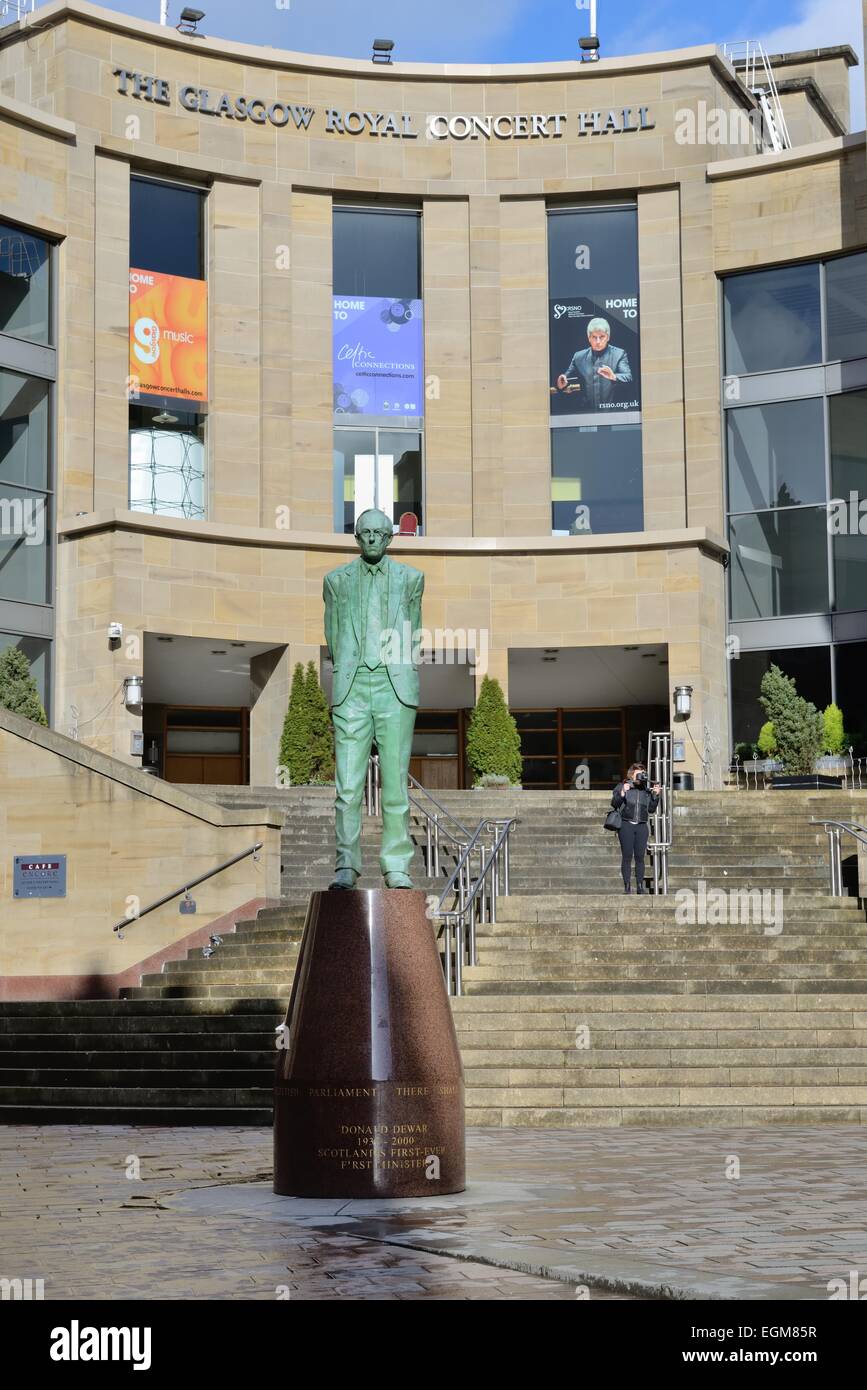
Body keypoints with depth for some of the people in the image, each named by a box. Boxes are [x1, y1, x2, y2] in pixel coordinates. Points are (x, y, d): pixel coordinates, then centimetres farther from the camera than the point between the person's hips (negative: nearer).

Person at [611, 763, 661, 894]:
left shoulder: (646, 790, 14)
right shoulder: (621, 787, 3)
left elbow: (651, 809, 16)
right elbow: (614, 804, -4)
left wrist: (655, 795, 4)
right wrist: (622, 792, -17)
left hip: (641, 826, 3)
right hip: (626, 825, -3)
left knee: (640, 857, 1)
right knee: (627, 856, -4)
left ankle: (640, 886, 4)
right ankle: (627, 887, -2)